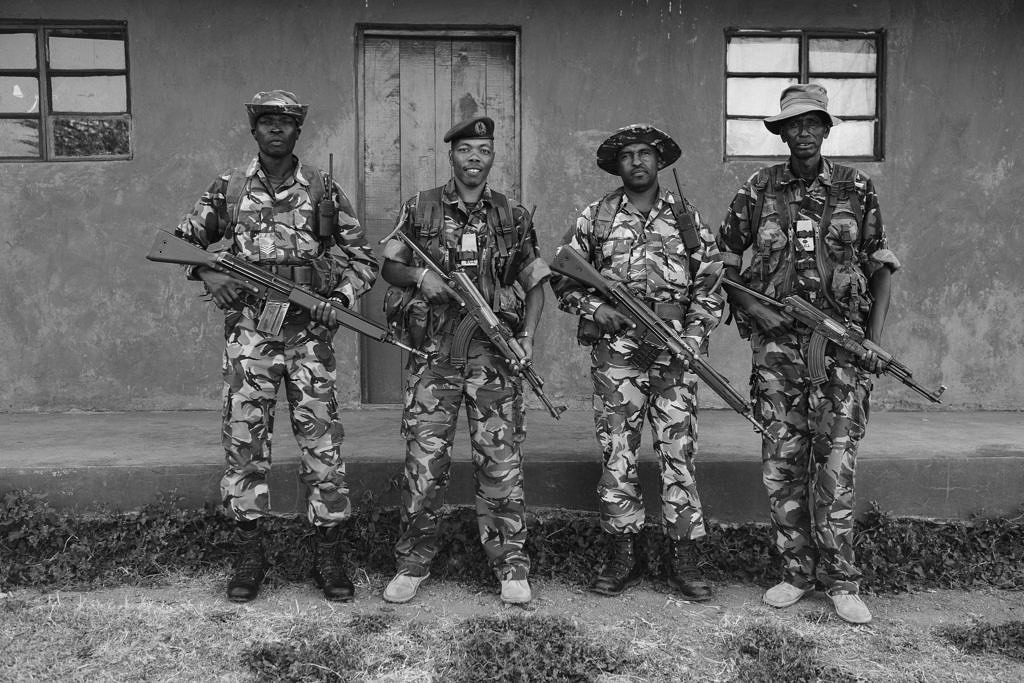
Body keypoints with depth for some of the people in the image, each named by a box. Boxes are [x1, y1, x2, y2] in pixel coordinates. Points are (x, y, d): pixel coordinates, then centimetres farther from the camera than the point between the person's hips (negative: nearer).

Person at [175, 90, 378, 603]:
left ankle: (329, 556, 12)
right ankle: (249, 555, 16)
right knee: (244, 440, 2)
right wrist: (208, 273, -4)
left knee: (322, 441, 0)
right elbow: (180, 240, 15)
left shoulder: (322, 191, 6)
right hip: (249, 332, 1)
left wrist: (340, 297, -8)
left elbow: (362, 258, 8)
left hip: (309, 333, 0)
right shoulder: (229, 190, 8)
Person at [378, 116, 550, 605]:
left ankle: (510, 565, 14)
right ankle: (414, 561, 18)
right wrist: (419, 276, -11)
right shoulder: (420, 209, 7)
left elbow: (536, 285, 13)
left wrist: (527, 336, -1)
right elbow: (388, 267, 11)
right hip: (432, 353, 0)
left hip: (494, 352, 1)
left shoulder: (514, 216, 10)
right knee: (424, 461, 1)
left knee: (501, 460, 1)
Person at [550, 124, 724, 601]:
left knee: (679, 454, 1)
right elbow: (562, 279, 9)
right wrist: (594, 308, -7)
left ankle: (684, 558, 13)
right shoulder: (595, 218, 7)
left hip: (674, 353, 0)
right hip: (614, 352, 0)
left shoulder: (686, 218, 9)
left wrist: (694, 335, -4)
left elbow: (710, 285, 9)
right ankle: (623, 556, 16)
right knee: (617, 456, 4)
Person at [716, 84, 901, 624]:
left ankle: (840, 580, 10)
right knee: (781, 462, 4)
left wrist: (875, 335, 2)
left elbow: (879, 264, 11)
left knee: (836, 462, -2)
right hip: (776, 341, 1)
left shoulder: (855, 188, 7)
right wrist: (750, 305, -3)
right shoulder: (759, 190, 6)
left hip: (841, 341, 0)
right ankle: (797, 572, 18)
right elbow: (724, 260, 12)